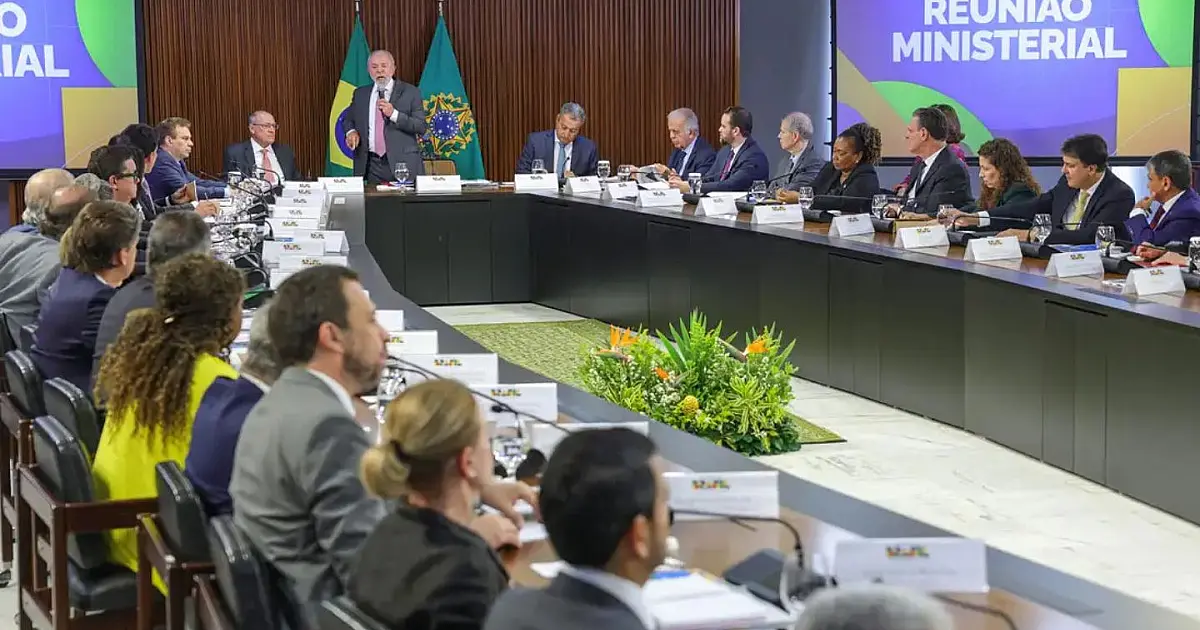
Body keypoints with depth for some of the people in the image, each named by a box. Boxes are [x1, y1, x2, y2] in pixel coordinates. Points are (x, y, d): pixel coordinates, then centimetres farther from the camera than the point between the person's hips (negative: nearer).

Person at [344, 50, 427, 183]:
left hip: (403, 163, -2)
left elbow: (421, 127, -5)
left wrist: (394, 114, -17)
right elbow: (349, 119, 24)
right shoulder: (360, 94, 12)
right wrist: (351, 131, 1)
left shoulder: (410, 92, 1)